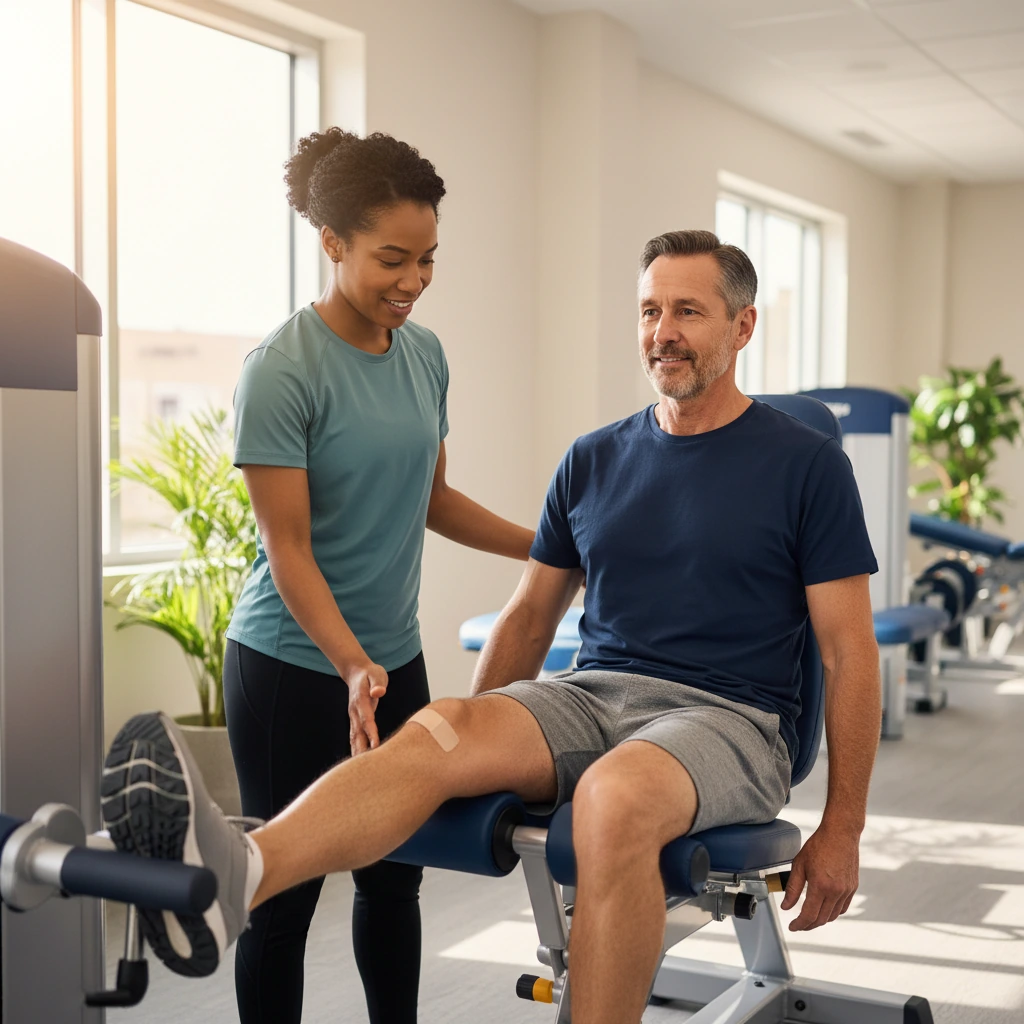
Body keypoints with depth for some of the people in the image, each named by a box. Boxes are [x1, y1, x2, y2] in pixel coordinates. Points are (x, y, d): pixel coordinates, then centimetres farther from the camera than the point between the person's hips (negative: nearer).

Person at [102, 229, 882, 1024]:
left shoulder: (807, 465, 1)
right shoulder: (594, 461, 14)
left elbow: (850, 654, 0)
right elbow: (530, 616, 19)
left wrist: (841, 831, -3)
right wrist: (477, 753, 12)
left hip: (726, 719, -3)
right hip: (590, 694, 4)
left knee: (616, 794, -39)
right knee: (435, 731, -28)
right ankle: (232, 876, -52)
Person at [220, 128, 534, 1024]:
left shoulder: (424, 355, 4)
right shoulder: (282, 370, -15)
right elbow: (288, 549, -17)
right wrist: (354, 669, -27)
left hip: (396, 658, 6)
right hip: (292, 667, -6)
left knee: (394, 876, 13)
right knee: (287, 893, 5)